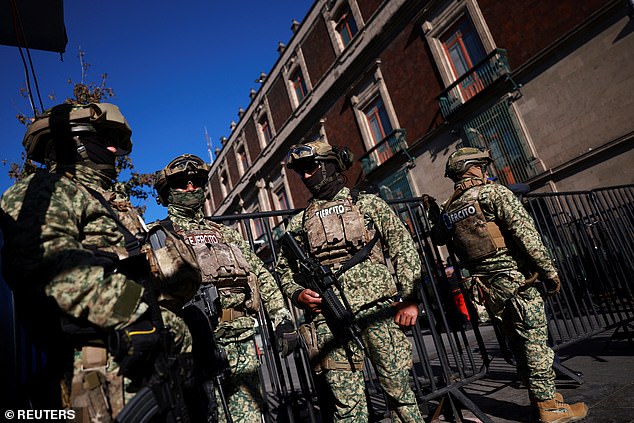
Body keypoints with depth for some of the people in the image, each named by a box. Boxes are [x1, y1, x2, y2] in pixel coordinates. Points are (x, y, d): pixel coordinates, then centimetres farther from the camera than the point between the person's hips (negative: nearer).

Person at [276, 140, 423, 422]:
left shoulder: (368, 203, 10)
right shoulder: (299, 222, 16)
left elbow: (403, 248, 5)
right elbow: (285, 271, 20)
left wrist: (410, 297, -4)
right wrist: (298, 294, -1)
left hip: (379, 307, -1)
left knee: (399, 389, 4)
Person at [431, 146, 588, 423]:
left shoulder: (448, 209, 12)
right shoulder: (493, 192, -6)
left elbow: (437, 237, 25)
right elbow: (525, 232, -13)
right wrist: (548, 269, -10)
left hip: (487, 288, 7)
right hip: (514, 279, -6)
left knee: (518, 344, 17)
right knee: (535, 342, 2)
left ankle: (540, 396, 28)